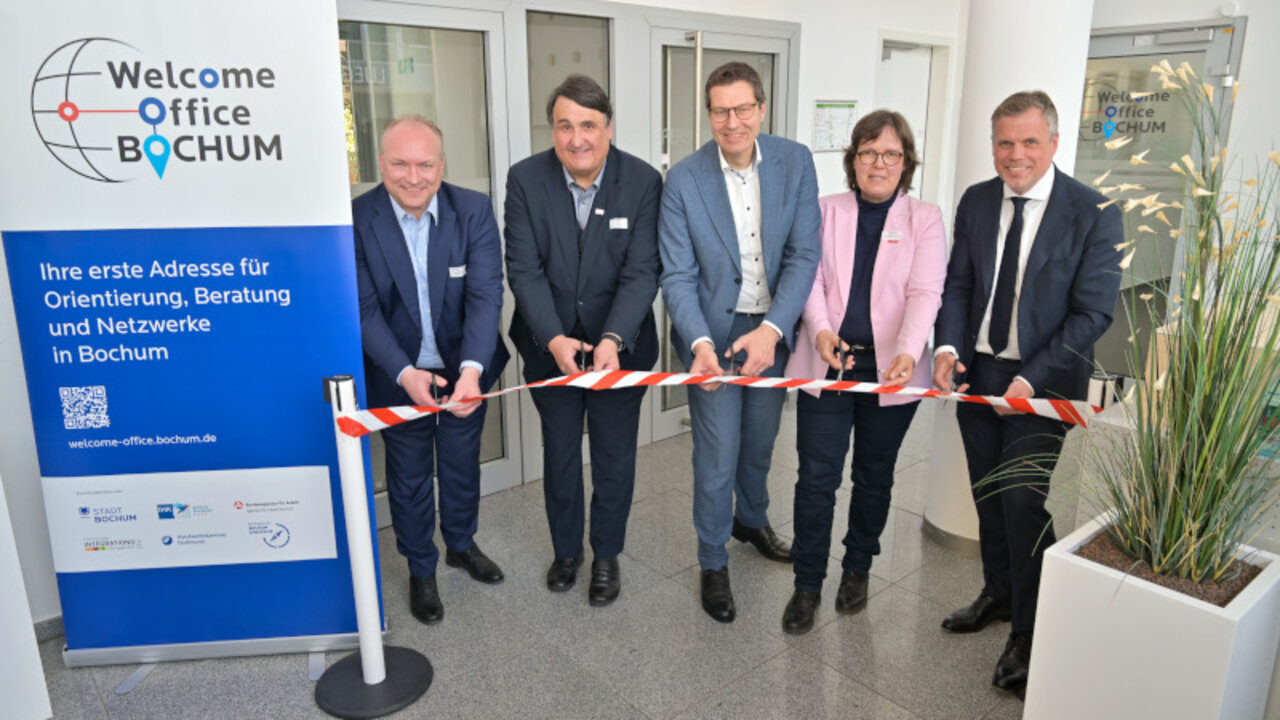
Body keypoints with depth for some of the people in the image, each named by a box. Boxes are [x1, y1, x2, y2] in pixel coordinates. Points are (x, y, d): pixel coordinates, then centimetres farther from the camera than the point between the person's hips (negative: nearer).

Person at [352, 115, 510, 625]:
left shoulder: (474, 211, -15)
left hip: (464, 370, 1)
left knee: (462, 464, 21)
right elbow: (365, 310, -17)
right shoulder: (356, 220, -17)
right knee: (409, 477, 15)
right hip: (398, 375, -1)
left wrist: (472, 369, -35)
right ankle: (421, 570, 38)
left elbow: (486, 295, -21)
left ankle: (462, 545, 48)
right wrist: (405, 373, -31)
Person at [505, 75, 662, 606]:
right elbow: (524, 269, -13)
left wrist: (613, 340, -31)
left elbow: (641, 273, -17)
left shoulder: (643, 182, -13)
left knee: (615, 456, 13)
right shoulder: (525, 179, -11)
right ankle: (565, 550, 40)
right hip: (550, 344, 1)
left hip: (620, 346, -1)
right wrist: (554, 338, -26)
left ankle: (606, 556, 35)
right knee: (559, 453, 18)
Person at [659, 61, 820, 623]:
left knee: (760, 440, 22)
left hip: (772, 330, 3)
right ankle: (713, 563, 24)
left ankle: (752, 519, 49)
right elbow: (677, 275, -12)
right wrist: (699, 342, -27)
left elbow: (805, 254, -11)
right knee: (717, 455, 3)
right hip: (714, 332, -3)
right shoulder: (684, 180, -13)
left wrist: (771, 329, -23)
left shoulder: (795, 162, -8)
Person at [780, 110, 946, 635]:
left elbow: (925, 293, -10)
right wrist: (821, 329, -22)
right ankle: (807, 584, 15)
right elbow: (810, 277, -2)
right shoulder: (826, 210, 7)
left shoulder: (925, 219, 3)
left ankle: (857, 569, 35)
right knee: (817, 477, -1)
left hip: (890, 372, 0)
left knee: (874, 476, 14)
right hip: (826, 364, 0)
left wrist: (908, 352, -28)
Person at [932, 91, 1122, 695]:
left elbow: (1093, 311, -13)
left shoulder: (1094, 214, -11)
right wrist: (947, 345, -11)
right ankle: (998, 593, 39)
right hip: (976, 373, 5)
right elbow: (958, 283, 7)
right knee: (987, 494, 16)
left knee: (1023, 500, -7)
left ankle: (1027, 633, 13)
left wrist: (1031, 379, -20)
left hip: (1043, 383, -5)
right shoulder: (976, 202, 3)